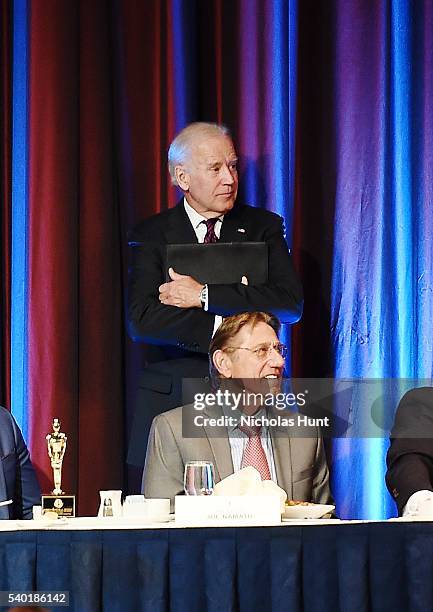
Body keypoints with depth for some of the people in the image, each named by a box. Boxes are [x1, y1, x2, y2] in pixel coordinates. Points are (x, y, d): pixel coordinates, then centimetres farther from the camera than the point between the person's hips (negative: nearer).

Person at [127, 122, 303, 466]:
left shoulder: (264, 227, 9)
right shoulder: (152, 235, 6)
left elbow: (291, 303, -6)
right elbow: (142, 320, -8)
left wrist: (205, 296, -11)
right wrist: (221, 329, -13)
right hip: (172, 399, 0)